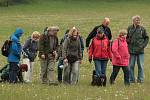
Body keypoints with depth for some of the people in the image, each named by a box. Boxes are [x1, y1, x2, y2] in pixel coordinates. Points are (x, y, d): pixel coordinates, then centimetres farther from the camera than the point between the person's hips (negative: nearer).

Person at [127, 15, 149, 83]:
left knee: (140, 65, 2)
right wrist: (128, 41, -1)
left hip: (140, 50, -1)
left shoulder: (142, 29, 1)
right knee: (131, 66, 4)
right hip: (131, 50, 1)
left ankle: (140, 79, 9)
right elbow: (127, 37, 16)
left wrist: (143, 45, -4)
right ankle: (131, 79, 12)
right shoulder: (129, 28, 4)